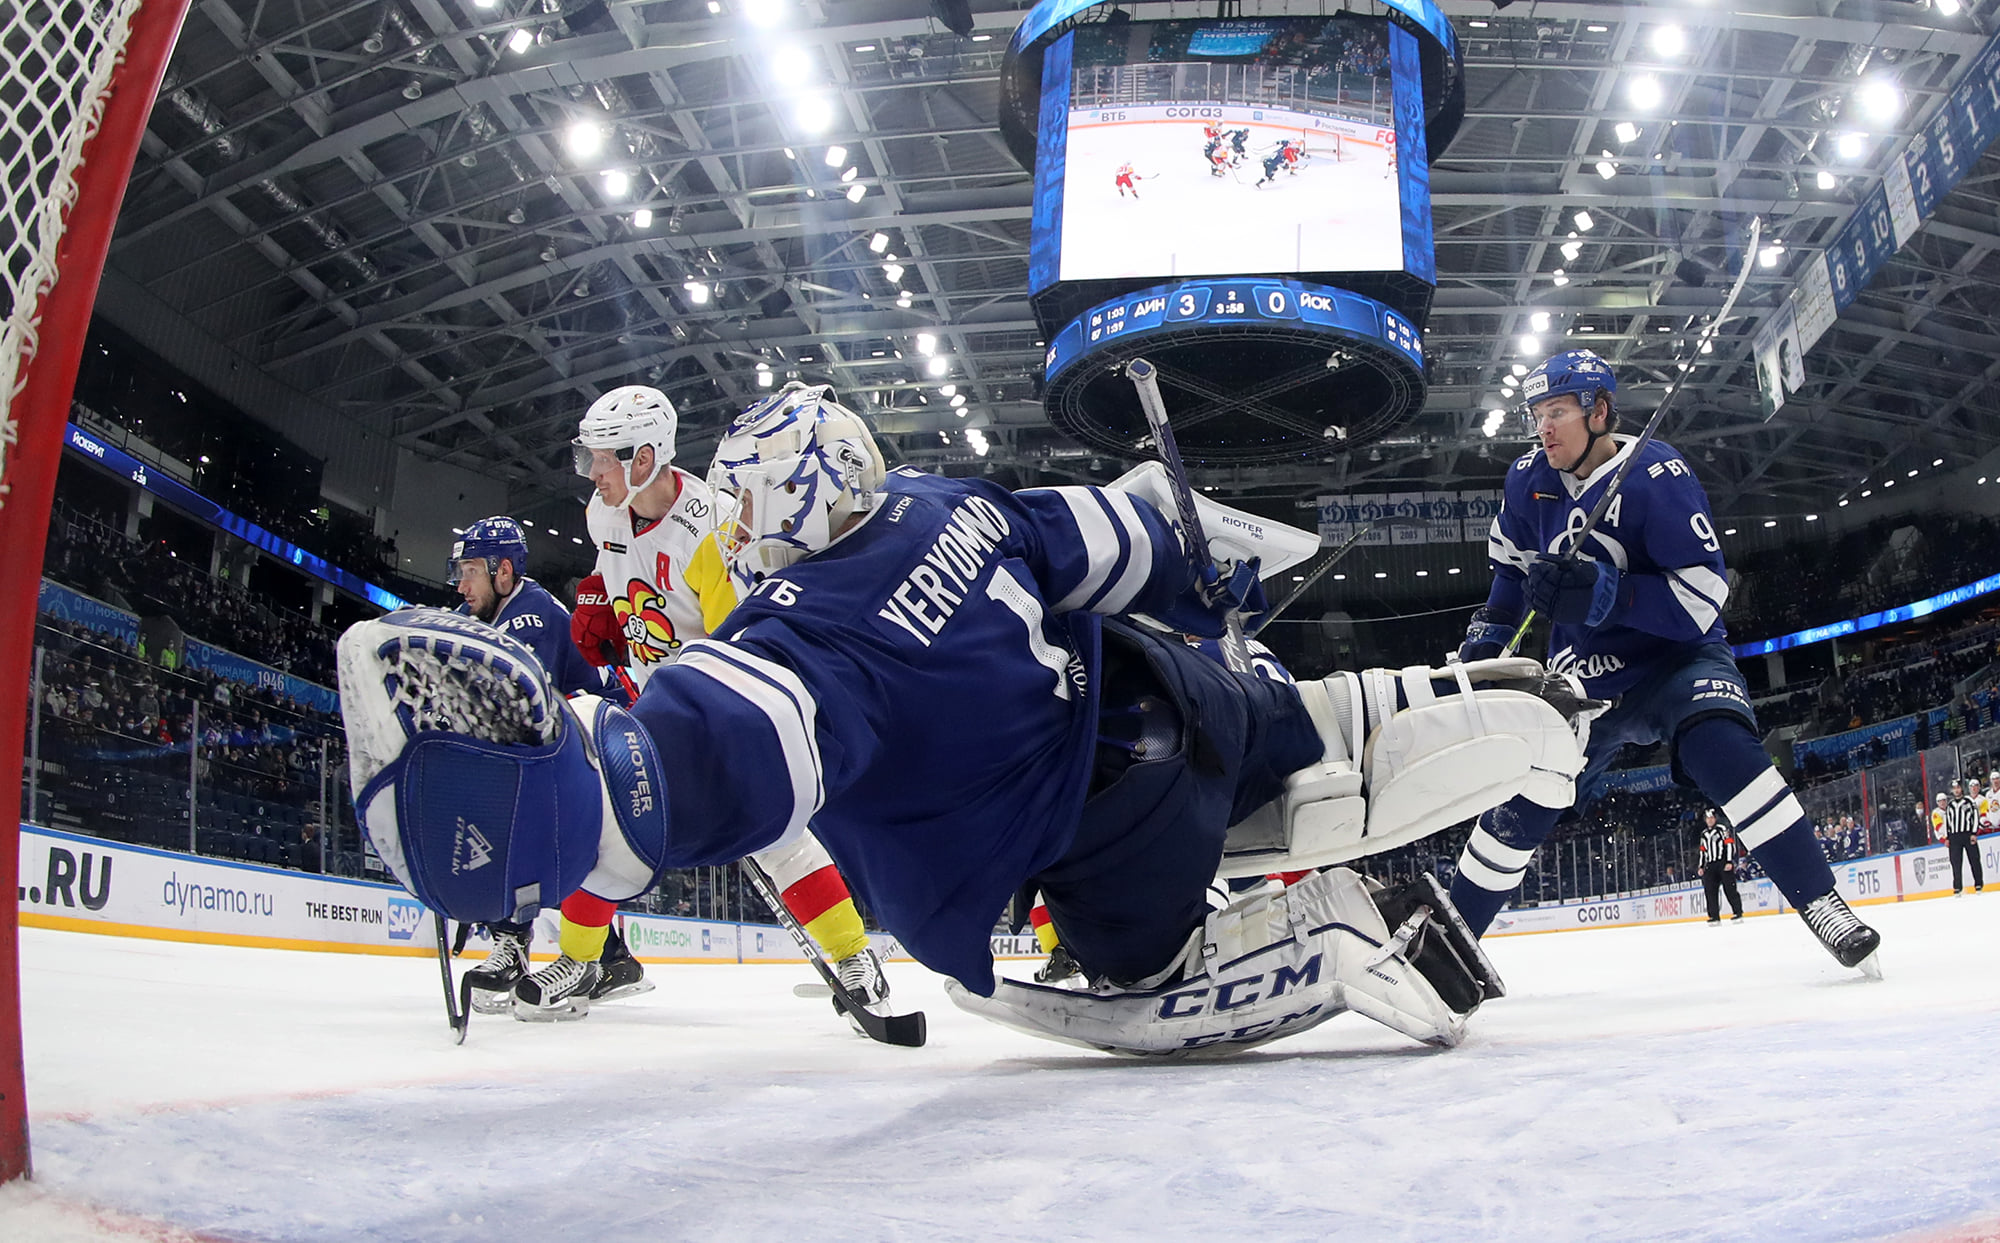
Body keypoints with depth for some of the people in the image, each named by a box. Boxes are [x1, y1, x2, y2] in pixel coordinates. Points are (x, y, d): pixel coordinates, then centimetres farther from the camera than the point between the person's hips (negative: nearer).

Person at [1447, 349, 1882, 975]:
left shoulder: (1656, 473, -20)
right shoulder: (1530, 480, -2)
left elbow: (1702, 593, -26)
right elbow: (1511, 565, 18)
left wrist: (1602, 594, -37)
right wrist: (1485, 638, 10)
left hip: (1676, 656, -4)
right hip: (1585, 676, 4)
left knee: (1722, 751, -33)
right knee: (1517, 808, 0)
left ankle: (1823, 906, -24)